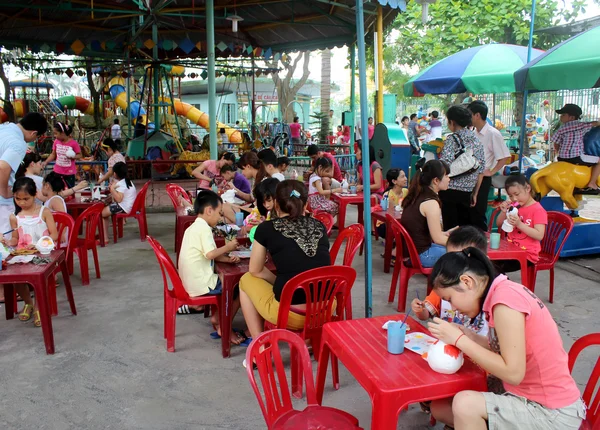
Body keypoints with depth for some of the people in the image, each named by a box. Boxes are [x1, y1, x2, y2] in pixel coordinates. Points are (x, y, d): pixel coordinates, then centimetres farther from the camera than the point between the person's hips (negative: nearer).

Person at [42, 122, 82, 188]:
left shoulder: (73, 143, -15)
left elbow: (79, 155, -7)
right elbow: (53, 154, 10)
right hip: (58, 171, 4)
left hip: (69, 173, -4)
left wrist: (73, 156, -26)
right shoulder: (56, 142, -2)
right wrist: (46, 162, -2)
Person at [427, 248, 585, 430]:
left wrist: (459, 339, -20)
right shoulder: (504, 292, 3)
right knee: (440, 407, 6)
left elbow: (513, 373, -26)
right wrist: (463, 334, -4)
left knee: (465, 404, -28)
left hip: (553, 413, -9)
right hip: (532, 400, 9)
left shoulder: (505, 297, -24)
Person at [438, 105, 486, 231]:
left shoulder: (452, 139, -8)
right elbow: (481, 169, 13)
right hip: (467, 192, 6)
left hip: (450, 191, -6)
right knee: (465, 225, 14)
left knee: (450, 227, 0)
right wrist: (475, 193, 19)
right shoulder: (476, 139, 10)